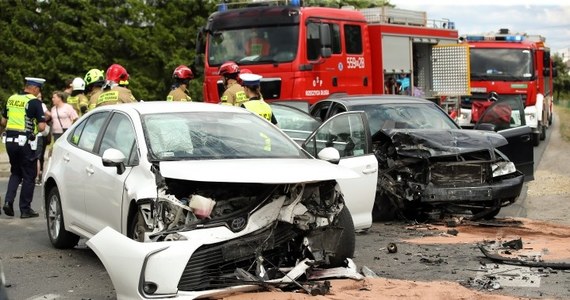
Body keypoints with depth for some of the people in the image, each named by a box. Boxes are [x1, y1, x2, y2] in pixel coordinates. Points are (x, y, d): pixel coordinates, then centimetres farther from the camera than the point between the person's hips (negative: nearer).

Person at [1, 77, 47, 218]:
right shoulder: (34, 102, -11)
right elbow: (42, 127, -15)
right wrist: (36, 127, 6)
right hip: (25, 141, -6)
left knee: (15, 173, 20)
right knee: (29, 176, 6)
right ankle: (25, 209, 9)